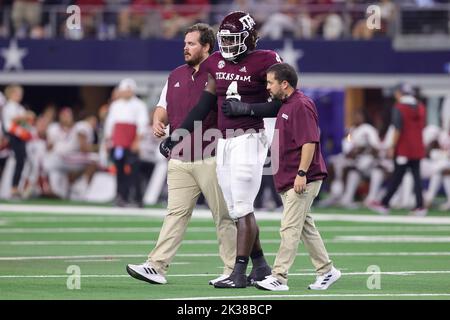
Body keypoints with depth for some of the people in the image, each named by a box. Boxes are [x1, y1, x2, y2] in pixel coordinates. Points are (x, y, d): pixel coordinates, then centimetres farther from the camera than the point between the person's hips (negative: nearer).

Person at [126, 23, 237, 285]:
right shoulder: (176, 76, 16)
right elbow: (164, 107, 25)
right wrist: (158, 121, 3)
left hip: (210, 161, -5)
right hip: (179, 161, 5)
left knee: (224, 216, 1)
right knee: (176, 214, 1)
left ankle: (233, 271, 6)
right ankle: (157, 266, -5)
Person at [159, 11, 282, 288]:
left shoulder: (263, 63, -8)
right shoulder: (217, 64, 10)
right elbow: (205, 105, 16)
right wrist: (177, 136, 15)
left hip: (249, 139, -7)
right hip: (224, 141, 7)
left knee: (243, 208, -7)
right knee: (237, 210, 9)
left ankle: (239, 273, -5)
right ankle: (261, 266, 20)